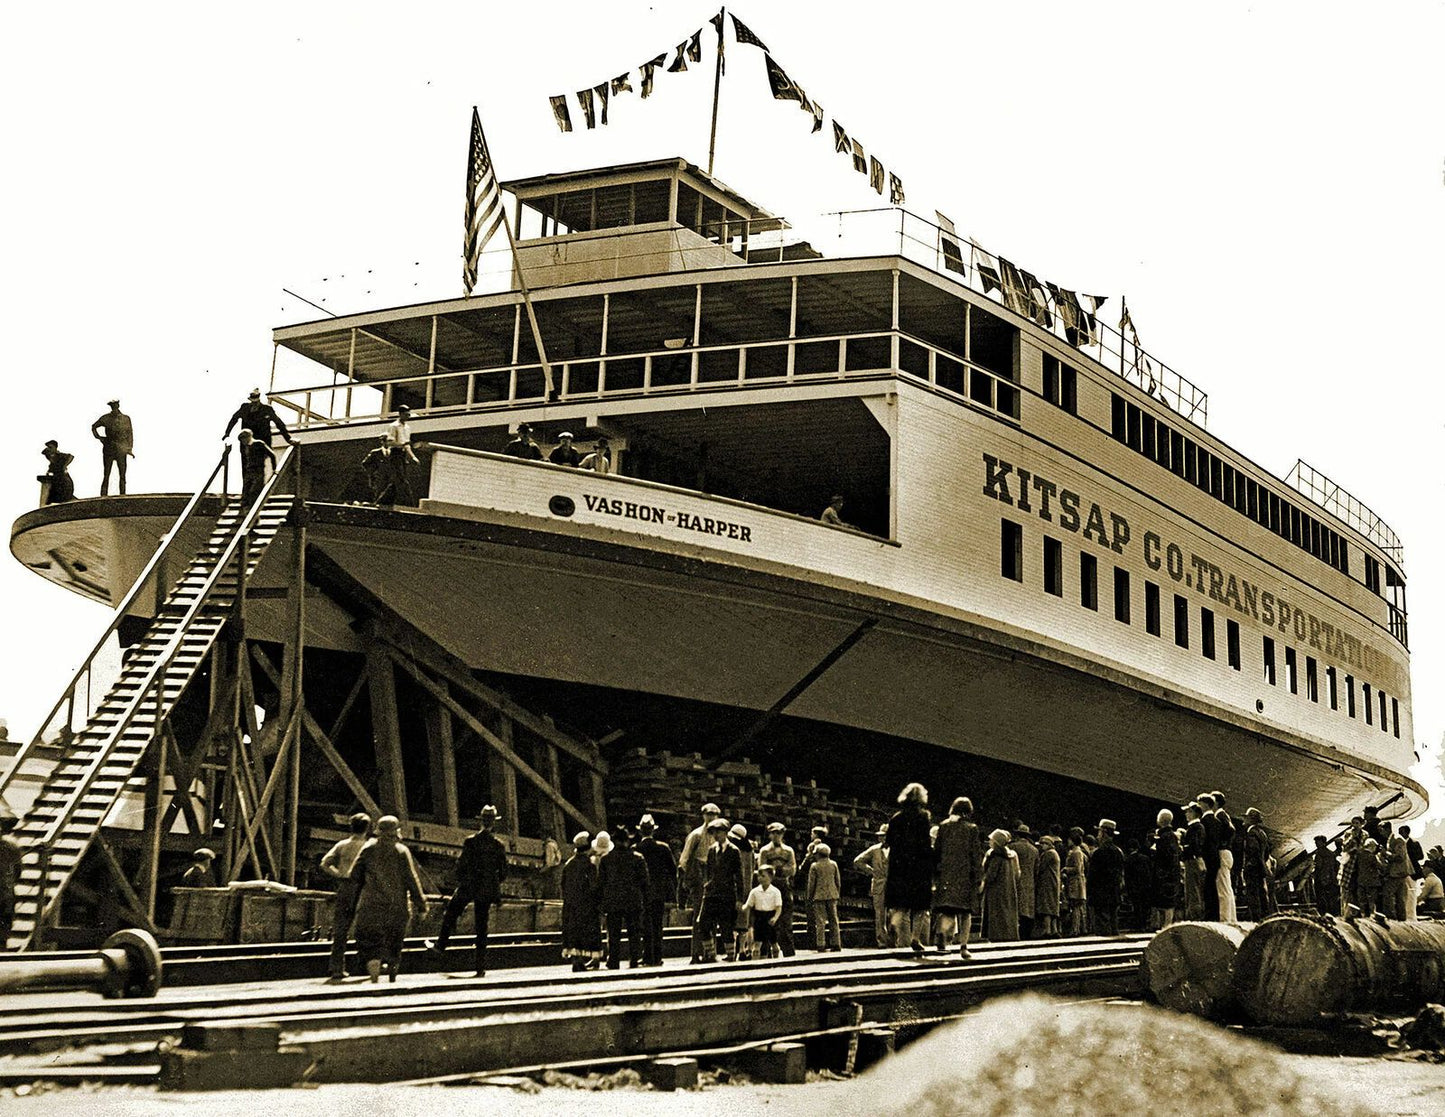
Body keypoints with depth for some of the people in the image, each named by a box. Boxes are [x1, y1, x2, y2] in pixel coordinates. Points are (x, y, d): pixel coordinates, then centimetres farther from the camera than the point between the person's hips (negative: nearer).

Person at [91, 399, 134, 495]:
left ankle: (122, 494, 1)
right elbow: (93, 427, 19)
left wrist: (130, 448, 4)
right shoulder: (106, 418, 3)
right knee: (106, 475, 0)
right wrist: (99, 437, 6)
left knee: (122, 475, -2)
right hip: (109, 449, 0)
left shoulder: (126, 419, 4)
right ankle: (103, 495, 2)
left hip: (121, 450, 0)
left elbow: (130, 434, 10)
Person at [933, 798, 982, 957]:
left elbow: (936, 850, 6)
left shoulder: (943, 826, 5)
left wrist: (935, 872, 15)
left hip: (946, 873, 2)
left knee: (947, 909, 3)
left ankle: (942, 931, -27)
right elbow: (976, 854, -3)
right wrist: (979, 877, 3)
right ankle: (963, 946, 3)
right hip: (965, 875, -2)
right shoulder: (971, 828, -2)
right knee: (966, 911, 7)